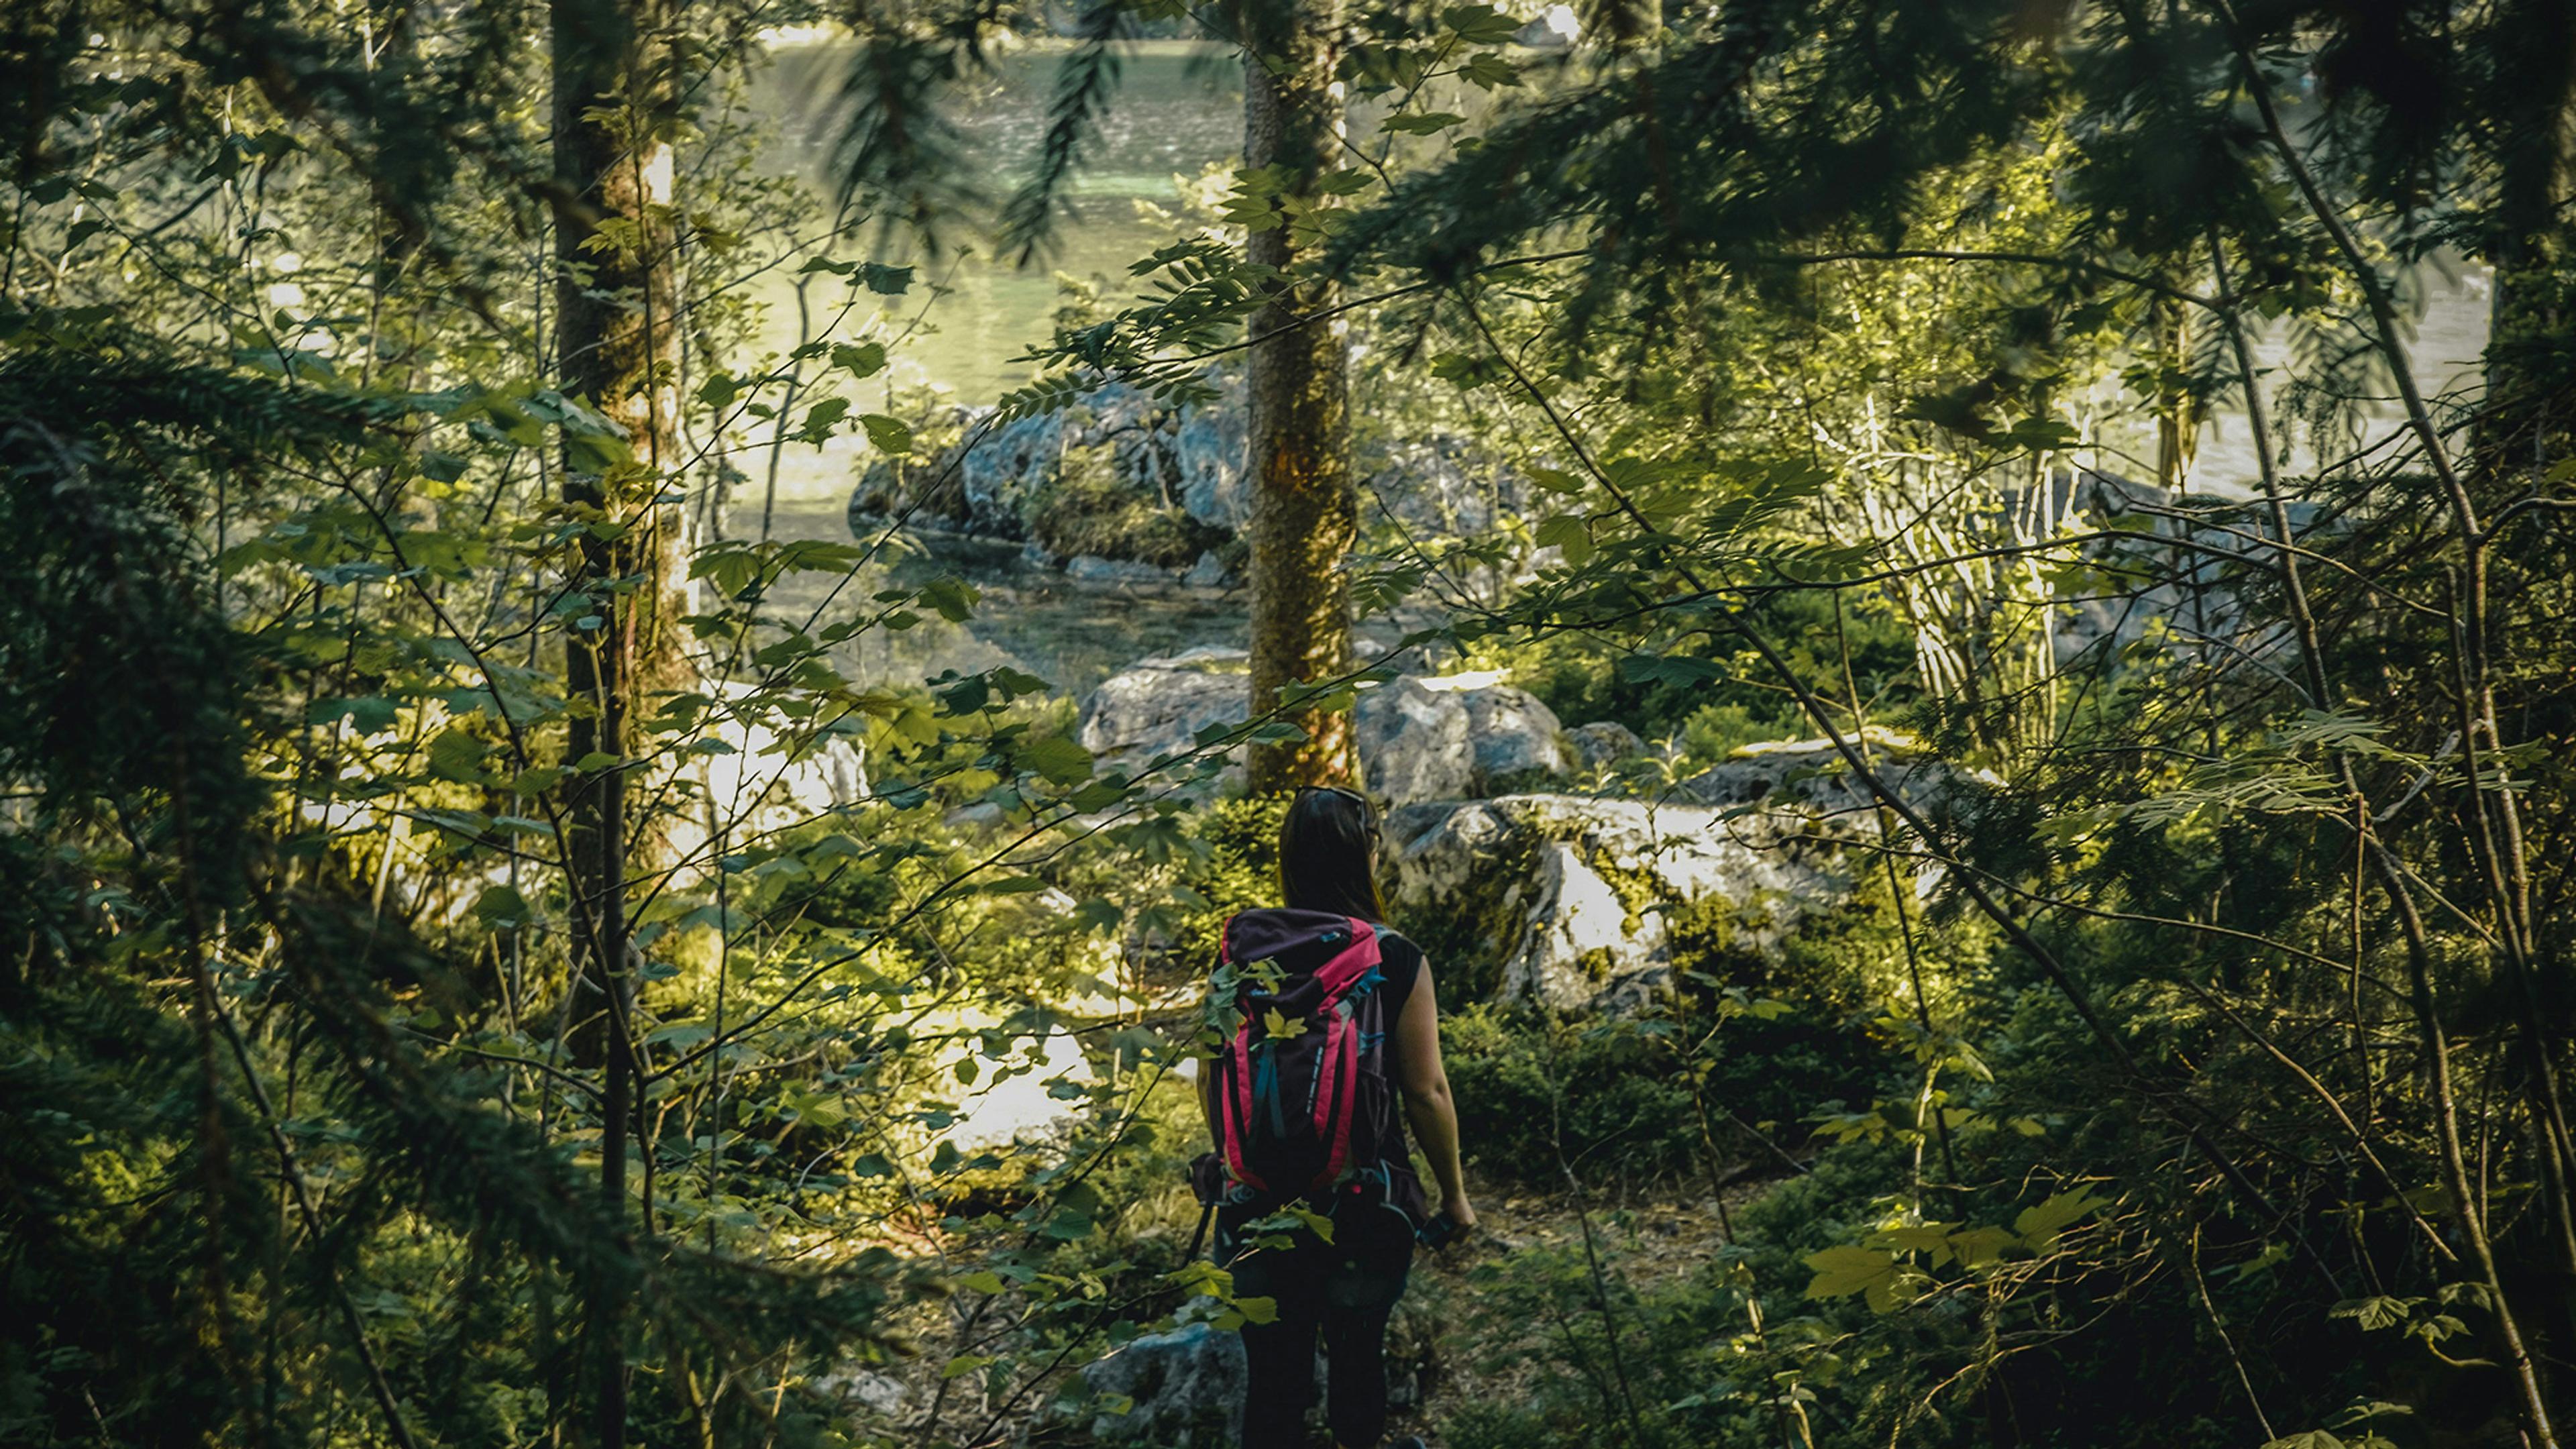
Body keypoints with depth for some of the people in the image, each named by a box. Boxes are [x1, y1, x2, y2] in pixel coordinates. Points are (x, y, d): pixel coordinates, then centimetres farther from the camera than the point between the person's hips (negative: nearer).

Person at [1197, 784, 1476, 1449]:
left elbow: (1211, 1082, 2)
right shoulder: (1397, 961, -12)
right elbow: (1427, 1092, -10)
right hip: (1364, 1202, -1)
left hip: (1261, 1197, 2)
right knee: (1358, 1357, 19)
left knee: (1272, 1373, 11)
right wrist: (1454, 1193, 4)